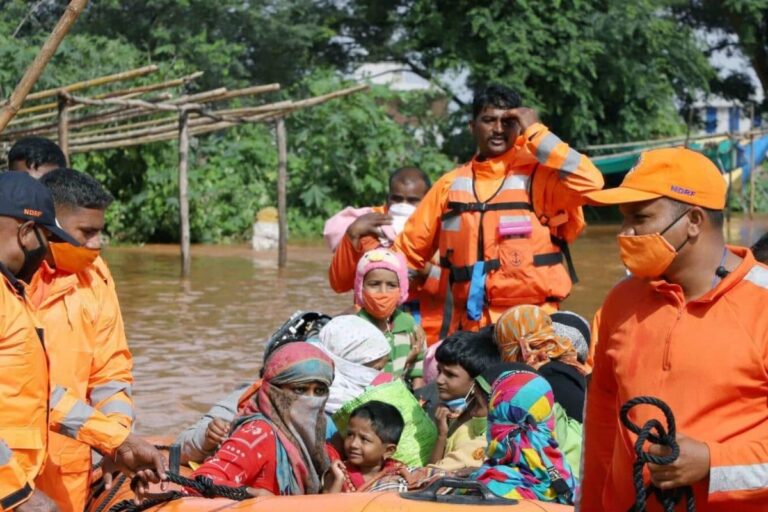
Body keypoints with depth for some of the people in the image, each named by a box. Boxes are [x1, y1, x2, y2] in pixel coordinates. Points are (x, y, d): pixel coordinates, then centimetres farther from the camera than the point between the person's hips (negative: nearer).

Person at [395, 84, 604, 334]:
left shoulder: (540, 175, -1)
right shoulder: (452, 184, 11)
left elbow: (589, 181, -21)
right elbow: (409, 248, 17)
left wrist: (535, 132, -13)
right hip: (469, 326, 4)